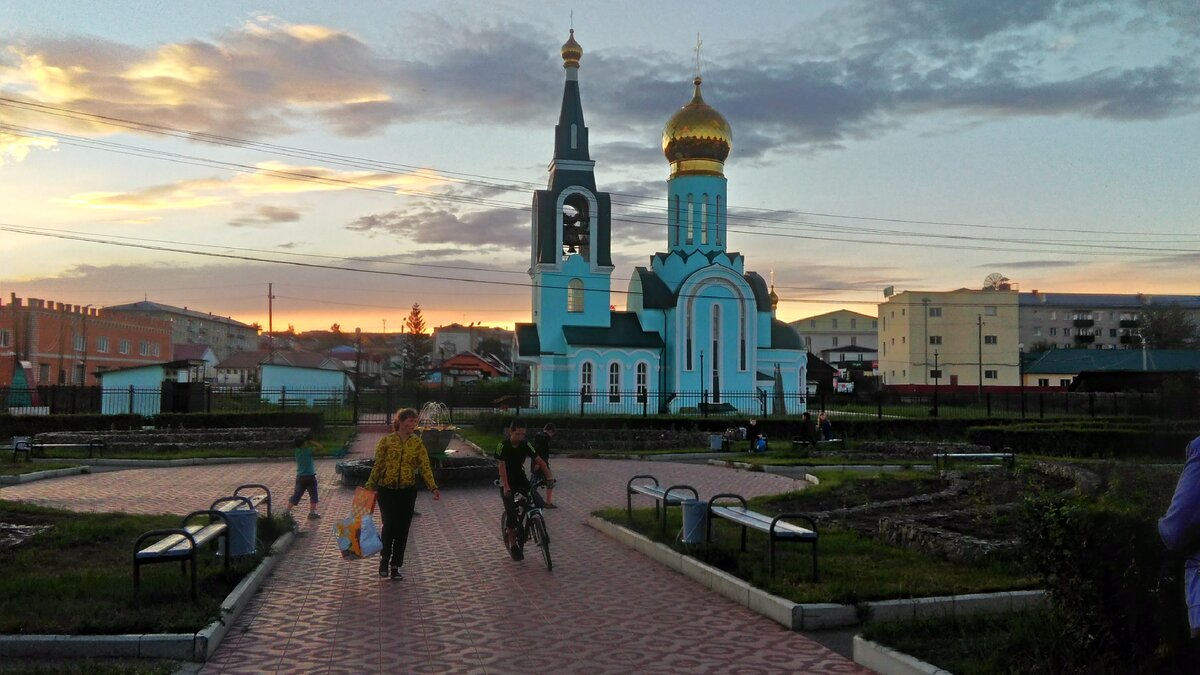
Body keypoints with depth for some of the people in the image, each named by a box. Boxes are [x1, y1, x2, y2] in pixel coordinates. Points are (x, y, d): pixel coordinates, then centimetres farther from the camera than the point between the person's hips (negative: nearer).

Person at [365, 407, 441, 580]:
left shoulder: (417, 443, 0)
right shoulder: (386, 441, -5)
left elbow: (425, 466, -5)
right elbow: (378, 465, 0)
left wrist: (433, 488, -14)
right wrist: (370, 487, -3)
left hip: (407, 491, 2)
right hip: (386, 490, -2)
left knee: (402, 529, 4)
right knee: (389, 526, -4)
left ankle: (395, 566, 17)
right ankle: (384, 558, 23)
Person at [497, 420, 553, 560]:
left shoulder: (525, 445, -7)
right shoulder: (503, 445, -16)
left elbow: (539, 461, -9)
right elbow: (502, 466, -22)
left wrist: (549, 476, -23)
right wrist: (506, 487, -31)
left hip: (521, 480, 3)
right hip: (507, 483, -3)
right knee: (511, 513, -12)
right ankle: (513, 545, 4)